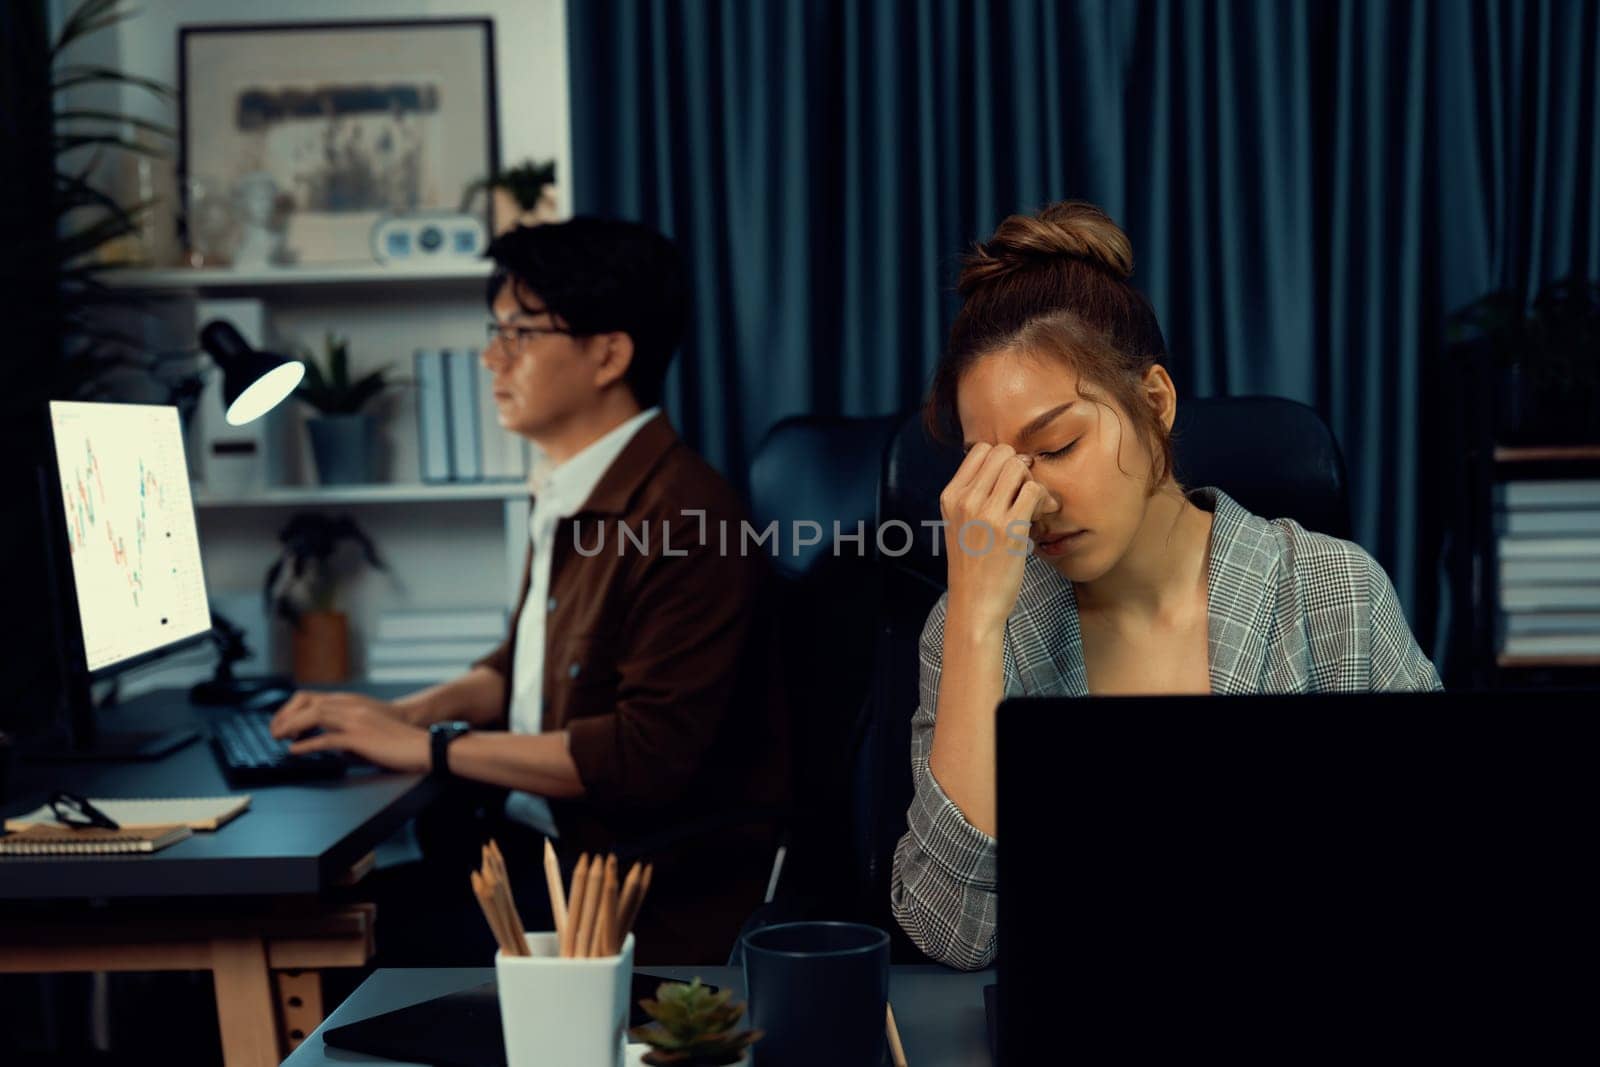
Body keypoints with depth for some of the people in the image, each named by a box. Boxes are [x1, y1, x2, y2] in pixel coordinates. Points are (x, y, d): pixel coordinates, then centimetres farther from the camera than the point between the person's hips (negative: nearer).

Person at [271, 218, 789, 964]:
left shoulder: (685, 517, -20)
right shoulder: (566, 496, 10)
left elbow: (648, 754, -23)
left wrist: (431, 746, -19)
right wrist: (406, 714, 3)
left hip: (659, 891, -8)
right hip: (543, 836, 9)